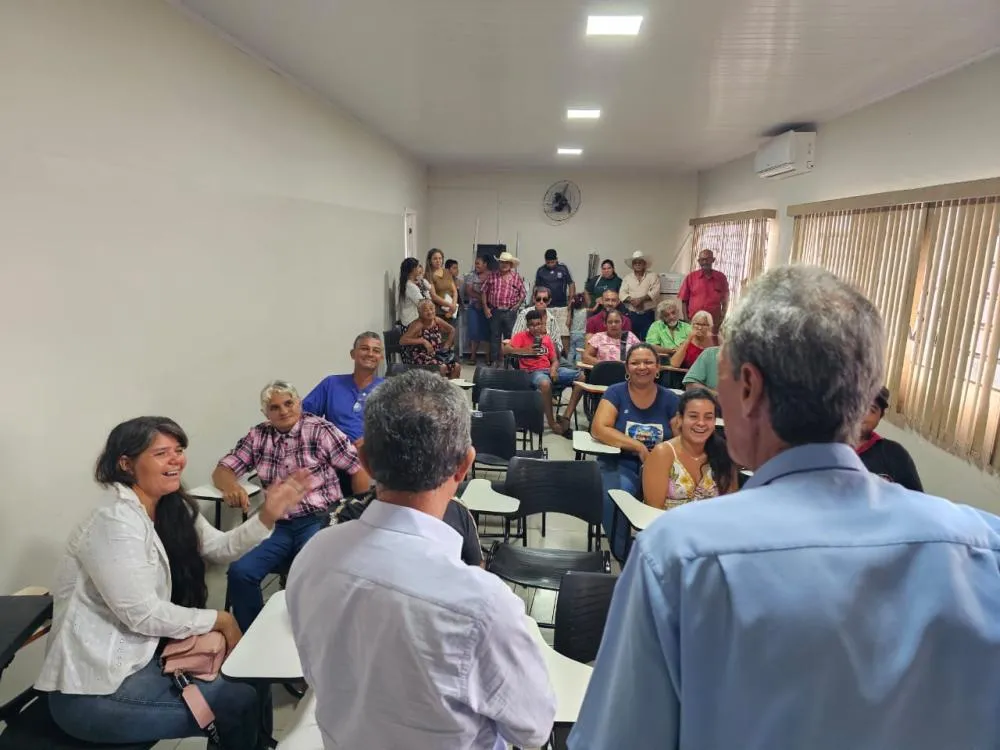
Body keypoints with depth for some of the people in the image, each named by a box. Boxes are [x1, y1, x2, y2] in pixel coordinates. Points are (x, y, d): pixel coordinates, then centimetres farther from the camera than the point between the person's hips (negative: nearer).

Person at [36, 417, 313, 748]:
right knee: (242, 698, -8)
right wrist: (220, 620, -13)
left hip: (139, 656, 8)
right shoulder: (115, 523, -24)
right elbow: (143, 615, -24)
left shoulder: (173, 509, 2)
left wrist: (267, 516, -12)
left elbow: (219, 547, 4)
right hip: (95, 690, -8)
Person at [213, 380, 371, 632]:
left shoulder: (320, 429, -2)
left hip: (319, 521, -4)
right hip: (278, 525, 4)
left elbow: (359, 469, -3)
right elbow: (222, 470, 11)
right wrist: (230, 486, -14)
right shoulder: (257, 436, 11)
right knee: (239, 572, -18)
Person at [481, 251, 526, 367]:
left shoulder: (516, 277, 4)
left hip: (510, 312, 0)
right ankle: (495, 360, 14)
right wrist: (485, 307, 1)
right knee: (494, 336, 6)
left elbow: (522, 294, 9)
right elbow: (484, 291, 7)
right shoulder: (492, 276, 5)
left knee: (509, 336, 5)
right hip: (494, 311, 0)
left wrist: (517, 305, -2)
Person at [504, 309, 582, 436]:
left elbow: (555, 360, 18)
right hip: (532, 372, -6)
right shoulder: (521, 336, 6)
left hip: (549, 370, 6)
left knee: (581, 376, -13)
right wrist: (525, 351, -23)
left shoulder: (546, 338, 20)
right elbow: (506, 349, -9)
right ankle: (551, 422, -24)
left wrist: (554, 369, -6)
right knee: (545, 383, -42)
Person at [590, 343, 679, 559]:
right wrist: (639, 447, -20)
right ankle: (622, 554, -10)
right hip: (619, 465, -1)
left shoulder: (669, 399, 8)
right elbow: (598, 429, -11)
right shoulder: (616, 392, 2)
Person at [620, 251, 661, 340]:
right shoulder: (627, 278, 12)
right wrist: (632, 300, -17)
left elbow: (655, 292, -7)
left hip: (647, 315, -2)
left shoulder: (653, 277, 6)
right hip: (630, 314, 2)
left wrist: (641, 299, -18)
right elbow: (622, 293, 1)